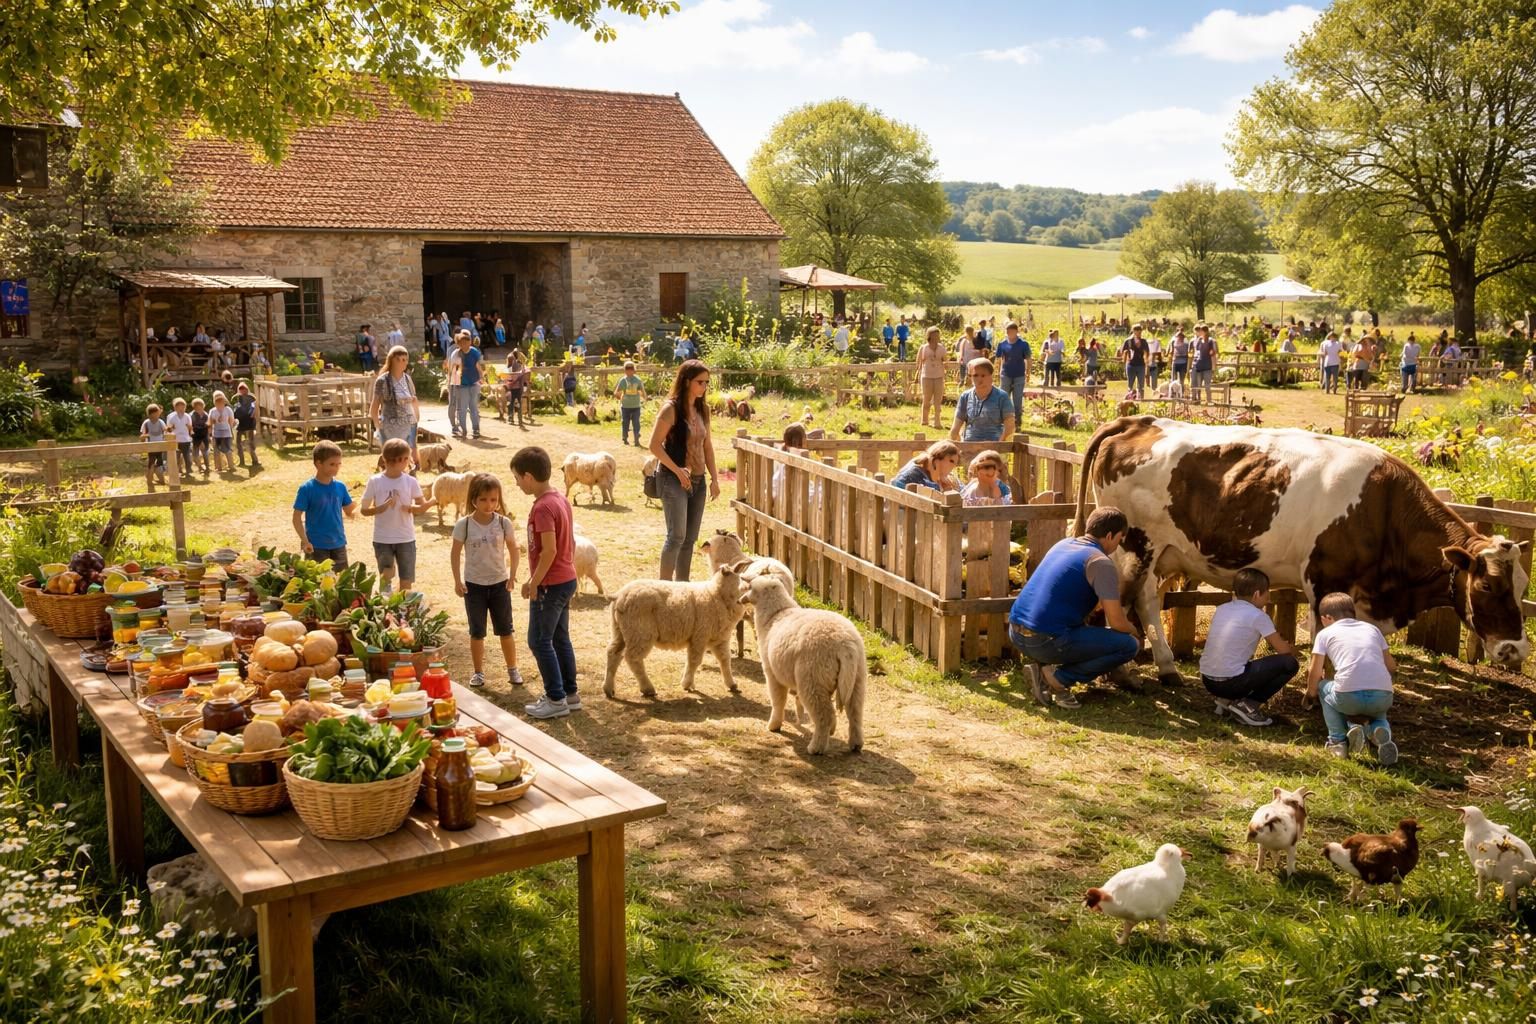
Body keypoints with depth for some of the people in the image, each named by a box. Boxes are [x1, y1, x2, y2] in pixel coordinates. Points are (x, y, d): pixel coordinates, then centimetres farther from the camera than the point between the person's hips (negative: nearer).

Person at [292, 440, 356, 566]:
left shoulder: (340, 487, 1)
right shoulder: (307, 488, -12)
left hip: (338, 544, 4)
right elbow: (297, 517, -9)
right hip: (316, 546, -4)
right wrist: (304, 540, -17)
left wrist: (358, 512, -15)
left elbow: (349, 512, 9)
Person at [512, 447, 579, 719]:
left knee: (539, 641, 0)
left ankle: (556, 699, 4)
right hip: (567, 579, 9)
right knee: (560, 638, 16)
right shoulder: (561, 499, 8)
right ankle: (570, 693, 23)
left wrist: (534, 582, -16)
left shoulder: (542, 507, -21)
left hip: (550, 584, -9)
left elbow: (549, 550, -25)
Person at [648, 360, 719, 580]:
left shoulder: (702, 409, 10)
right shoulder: (671, 408, -11)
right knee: (677, 535, -13)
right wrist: (677, 470, -17)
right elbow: (655, 445, -13)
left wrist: (714, 478, 10)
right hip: (674, 479, -7)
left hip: (698, 480, 7)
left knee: (690, 538, 9)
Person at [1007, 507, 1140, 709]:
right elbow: (1116, 623, -7)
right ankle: (1058, 678, -3)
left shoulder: (1063, 544, 17)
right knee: (1130, 645, 1)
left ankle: (1043, 667, 12)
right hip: (1046, 641, -8)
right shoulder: (1101, 563, -7)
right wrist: (1134, 631, 14)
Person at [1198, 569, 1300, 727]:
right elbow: (1284, 650, 0)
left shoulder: (1221, 609, 12)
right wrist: (1293, 649, 27)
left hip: (1207, 681, 7)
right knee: (1289, 663, 1)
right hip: (1230, 683, -7)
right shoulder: (1258, 616, -6)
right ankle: (1248, 705, -2)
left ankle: (1227, 699, 14)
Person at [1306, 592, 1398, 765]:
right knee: (1378, 711, 39)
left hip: (1348, 696, -3)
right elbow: (1391, 667, 27)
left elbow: (1315, 674, 12)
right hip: (1384, 695, 3)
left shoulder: (1325, 634, 15)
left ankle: (1338, 741, 14)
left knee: (1323, 688, 31)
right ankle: (1382, 733, 3)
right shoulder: (1372, 629, 25)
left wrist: (1311, 692, 32)